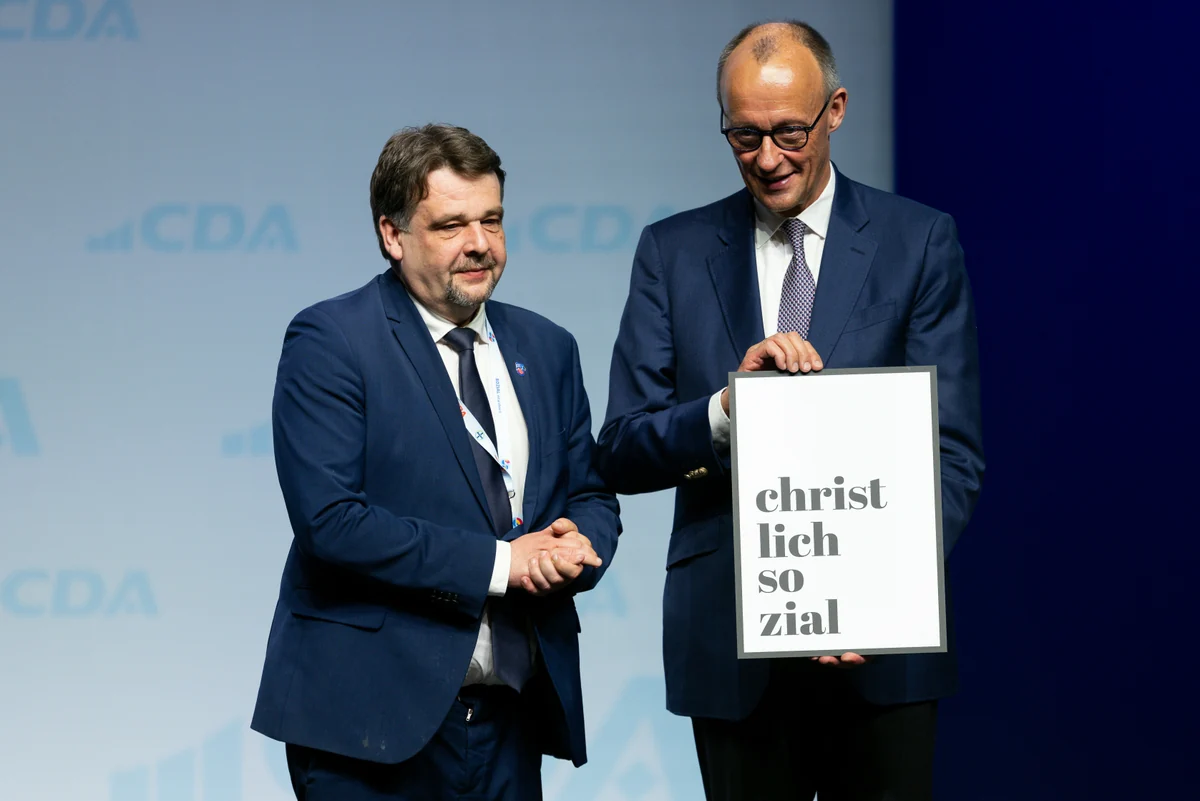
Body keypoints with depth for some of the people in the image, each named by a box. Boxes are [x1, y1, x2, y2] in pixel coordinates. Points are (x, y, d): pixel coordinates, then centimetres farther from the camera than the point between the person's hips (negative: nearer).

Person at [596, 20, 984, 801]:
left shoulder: (920, 243, 1)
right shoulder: (674, 252, 6)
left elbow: (952, 452, -3)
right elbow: (622, 453, 0)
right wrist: (729, 404, -19)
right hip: (731, 640, 1)